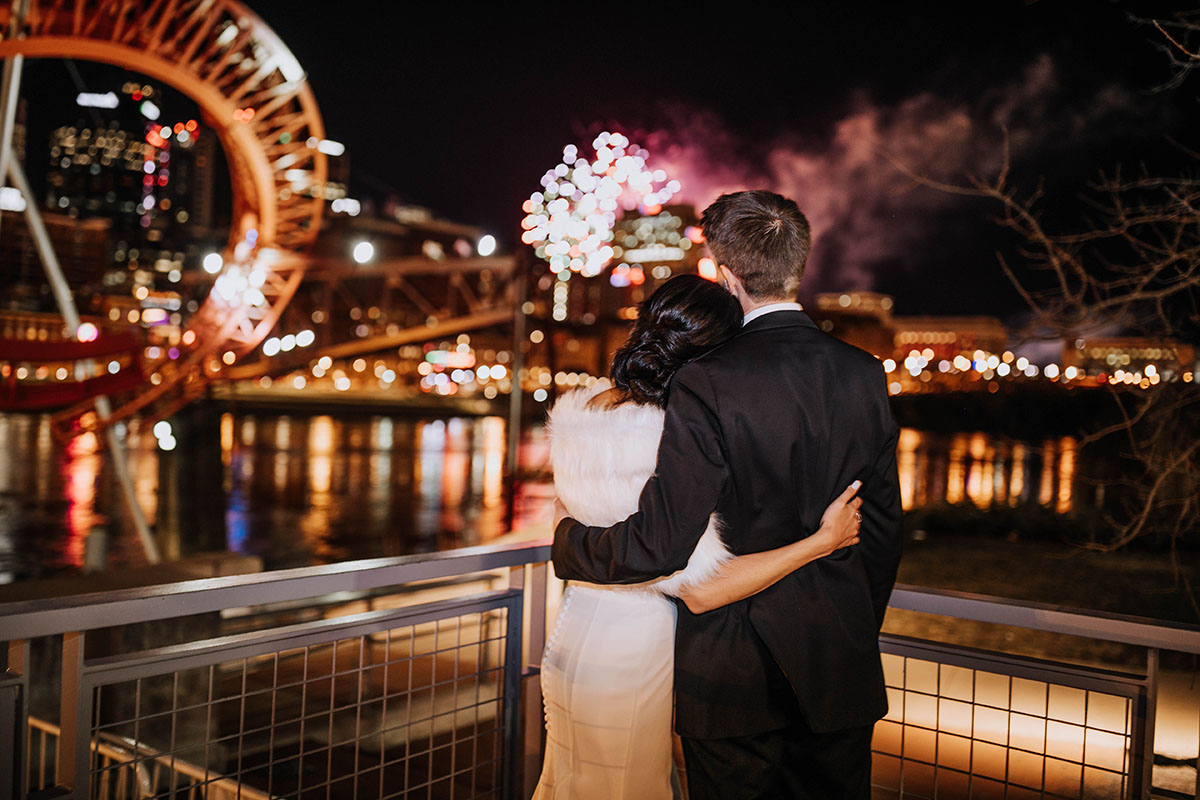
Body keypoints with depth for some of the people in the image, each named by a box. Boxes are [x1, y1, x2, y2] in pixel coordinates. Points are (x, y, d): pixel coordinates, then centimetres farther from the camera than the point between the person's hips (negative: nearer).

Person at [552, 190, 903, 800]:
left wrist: (567, 538, -1)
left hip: (735, 677, -4)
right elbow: (882, 526, 6)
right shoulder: (863, 374, -2)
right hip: (840, 669, 5)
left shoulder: (707, 385, -20)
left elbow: (658, 545, -20)